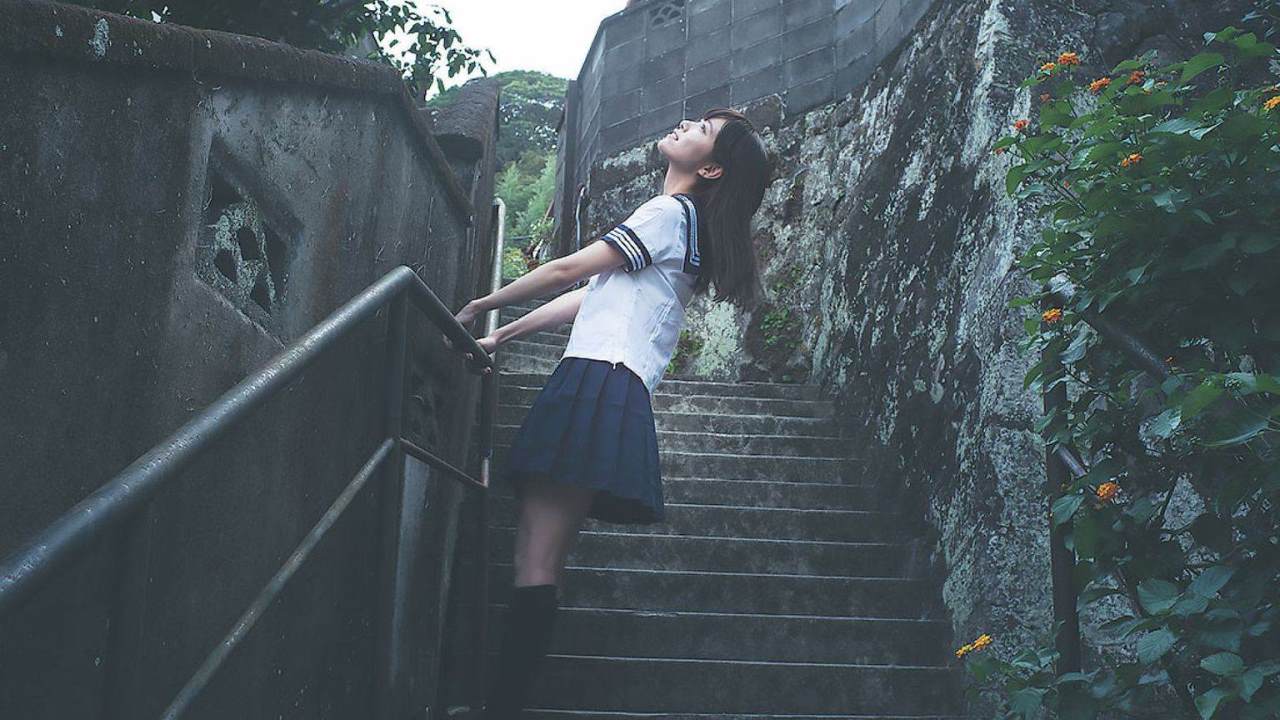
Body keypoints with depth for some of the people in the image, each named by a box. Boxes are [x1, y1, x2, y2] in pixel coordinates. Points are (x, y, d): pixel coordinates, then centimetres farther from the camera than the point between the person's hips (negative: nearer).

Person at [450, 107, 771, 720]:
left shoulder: (671, 212, 0)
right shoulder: (685, 224, 30)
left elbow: (569, 271, -2)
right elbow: (588, 297, 29)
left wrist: (481, 306, 10)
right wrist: (501, 337, 27)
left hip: (599, 386, -10)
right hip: (606, 392, 10)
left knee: (536, 562, -16)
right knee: (542, 559, 5)